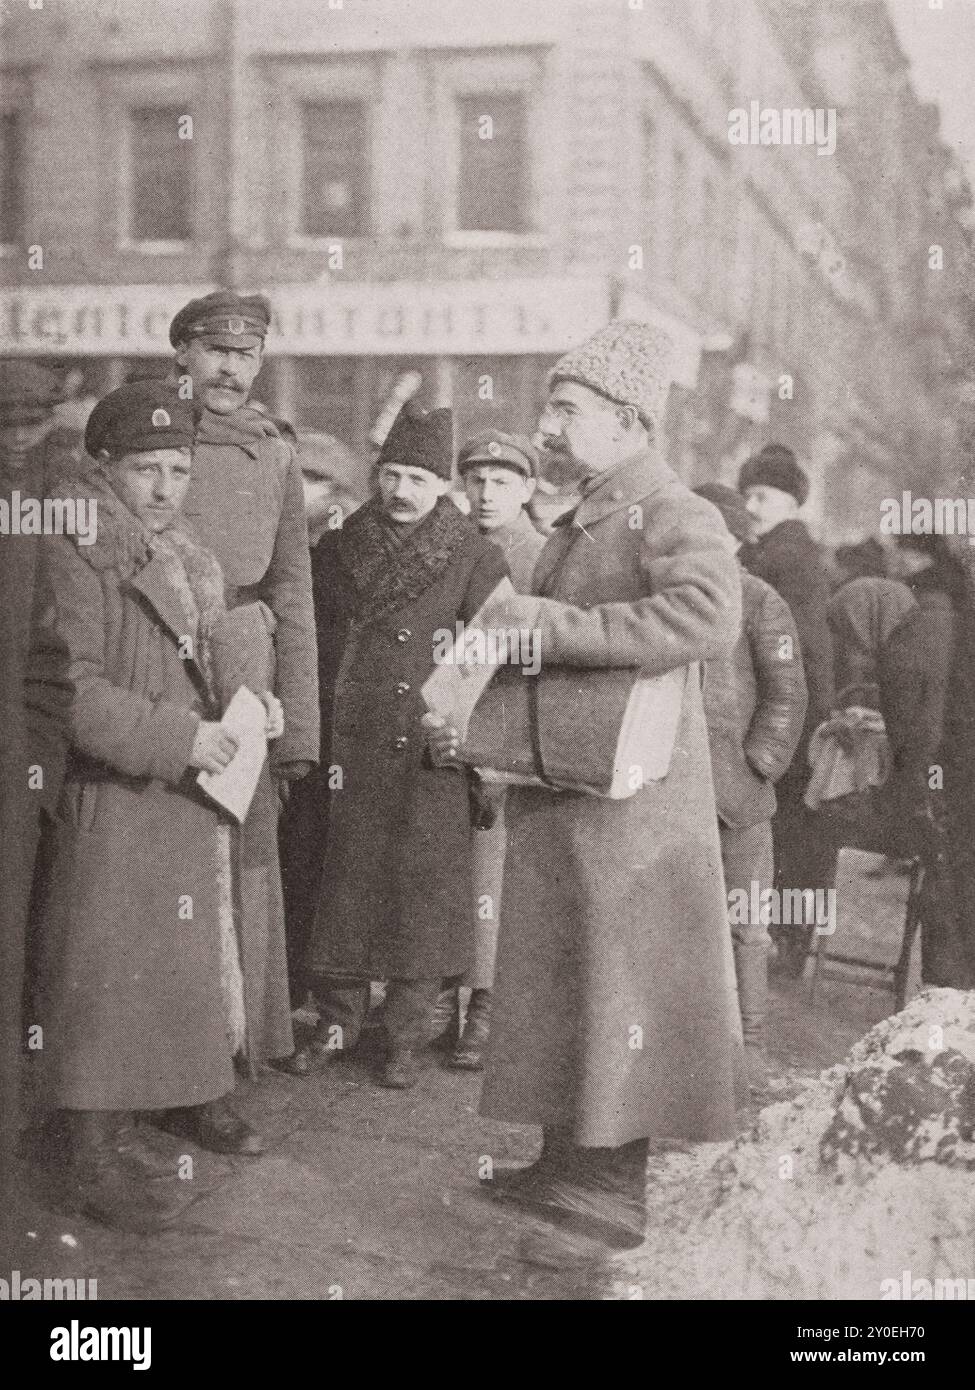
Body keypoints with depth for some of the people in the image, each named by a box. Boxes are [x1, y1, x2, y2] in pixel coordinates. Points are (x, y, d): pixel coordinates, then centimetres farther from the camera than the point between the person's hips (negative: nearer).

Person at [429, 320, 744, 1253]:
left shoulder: (674, 516, -11)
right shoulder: (576, 530, 18)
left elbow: (710, 616, -32)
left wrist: (558, 625, -28)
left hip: (627, 797, -9)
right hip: (552, 795, 9)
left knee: (619, 989, -1)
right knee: (558, 981, 14)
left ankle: (616, 1190, 10)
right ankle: (568, 1164, 26)